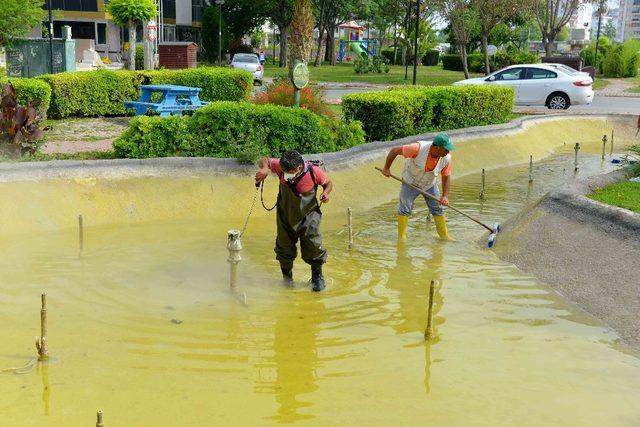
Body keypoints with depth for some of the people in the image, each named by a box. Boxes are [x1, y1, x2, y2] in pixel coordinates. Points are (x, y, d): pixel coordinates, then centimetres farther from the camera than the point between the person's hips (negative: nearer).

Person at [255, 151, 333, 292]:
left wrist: (326, 193, -27)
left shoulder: (314, 172, -24)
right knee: (285, 247, 11)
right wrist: (265, 169, -29)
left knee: (313, 246, -8)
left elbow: (328, 183, -4)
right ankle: (287, 277, 36)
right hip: (285, 215, 2)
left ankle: (317, 276, 19)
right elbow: (264, 160, -5)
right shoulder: (280, 166, -22)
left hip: (308, 215, -2)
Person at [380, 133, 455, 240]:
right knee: (405, 209, -3)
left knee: (437, 209, 4)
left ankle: (444, 236, 16)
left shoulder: (446, 158, -22)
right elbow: (394, 151, -28)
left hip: (430, 184, 4)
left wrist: (445, 196, -15)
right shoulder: (419, 148, -36)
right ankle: (401, 237, 8)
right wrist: (386, 169, -18)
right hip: (411, 182, -3)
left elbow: (446, 177, -6)